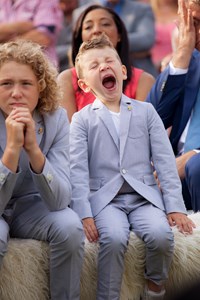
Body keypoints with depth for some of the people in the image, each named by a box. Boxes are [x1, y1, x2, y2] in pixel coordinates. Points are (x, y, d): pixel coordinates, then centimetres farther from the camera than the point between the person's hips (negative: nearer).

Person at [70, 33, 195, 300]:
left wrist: (175, 206, -3)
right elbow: (78, 169, -1)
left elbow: (165, 160, 6)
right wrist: (84, 214, -14)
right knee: (114, 238, -32)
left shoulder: (145, 111, 11)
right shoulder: (82, 119, 7)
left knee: (161, 235, -28)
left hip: (145, 195, 1)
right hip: (105, 198, -1)